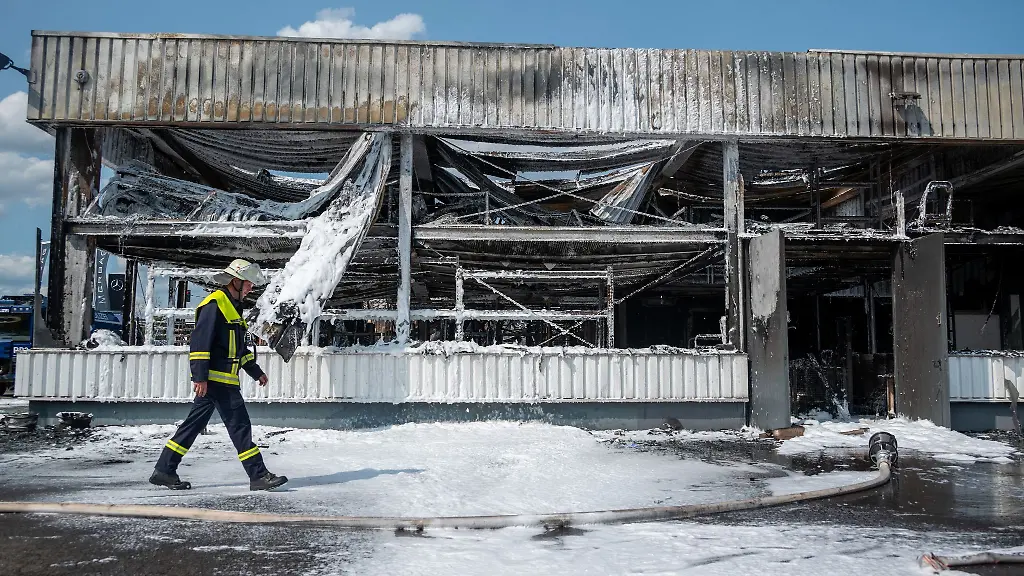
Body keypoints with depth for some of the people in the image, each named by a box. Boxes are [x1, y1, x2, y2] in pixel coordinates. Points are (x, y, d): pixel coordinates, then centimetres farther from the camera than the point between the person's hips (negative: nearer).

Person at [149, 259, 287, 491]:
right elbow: (200, 341, -18)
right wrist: (200, 376, -22)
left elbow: (239, 347, 28)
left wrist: (255, 372, 27)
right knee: (239, 425, -8)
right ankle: (258, 476, -4)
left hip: (223, 380, 10)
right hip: (214, 378, -10)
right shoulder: (215, 303, -11)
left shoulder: (233, 307, 21)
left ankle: (164, 470, 18)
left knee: (194, 424, 12)